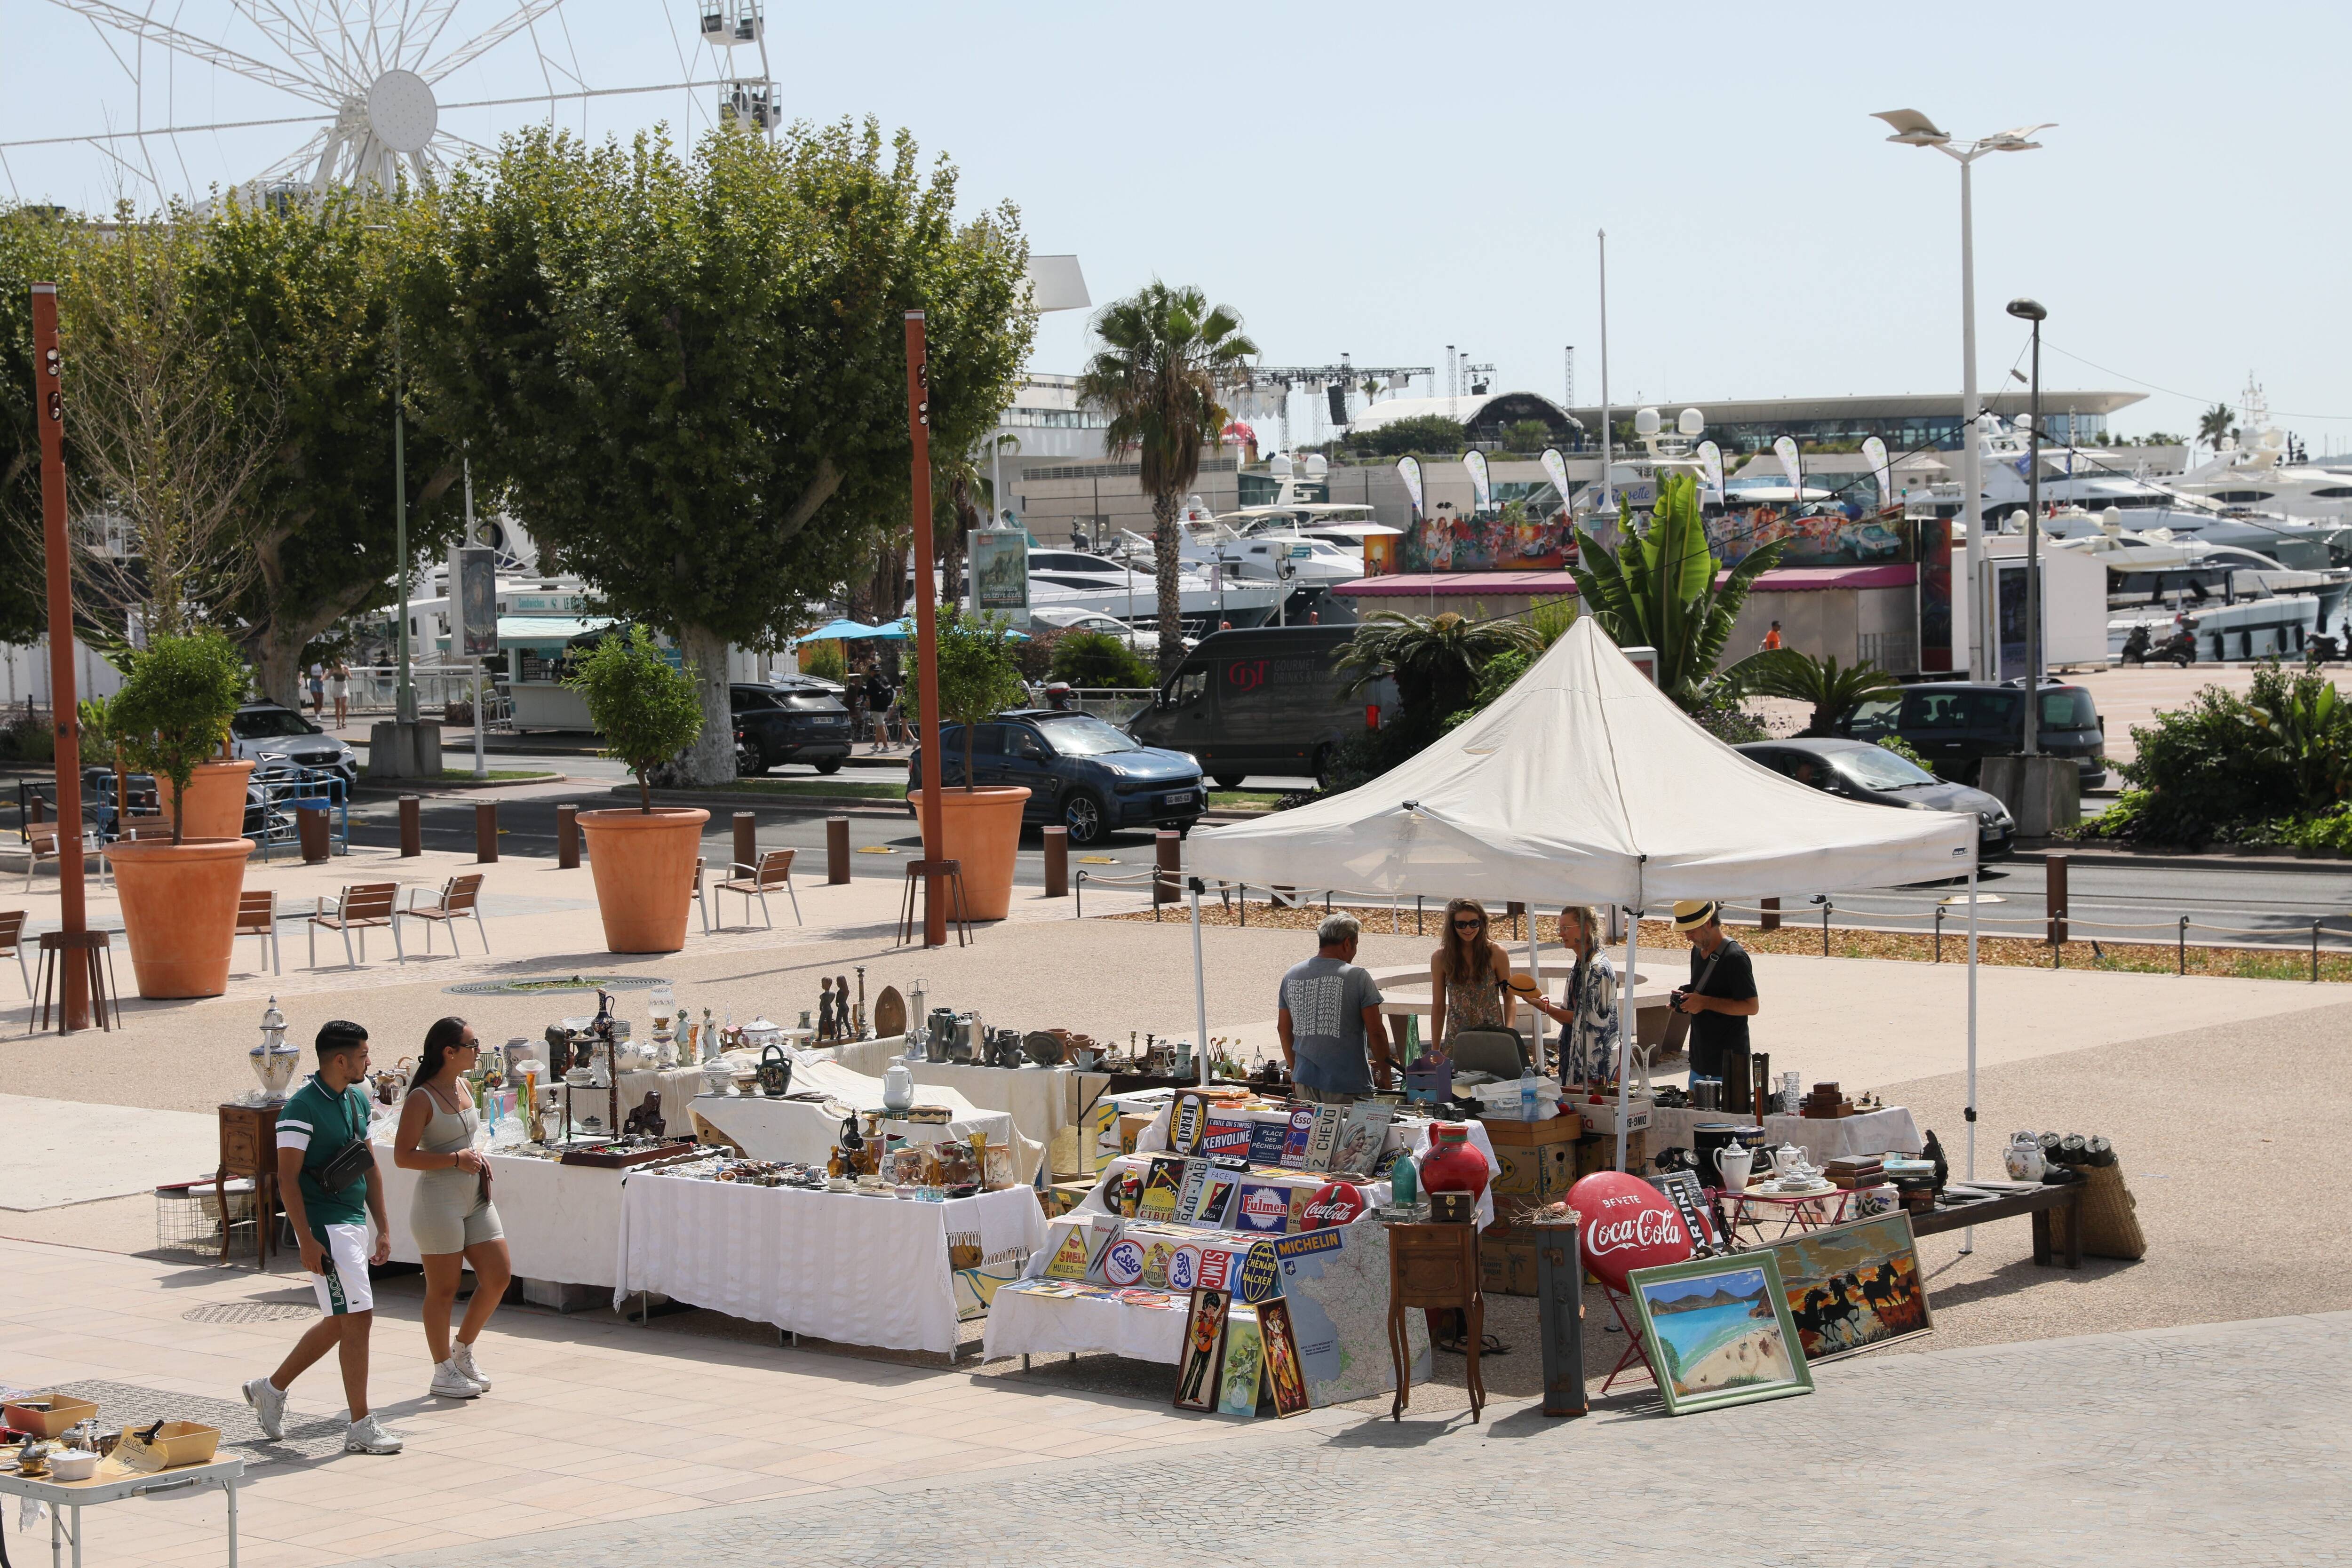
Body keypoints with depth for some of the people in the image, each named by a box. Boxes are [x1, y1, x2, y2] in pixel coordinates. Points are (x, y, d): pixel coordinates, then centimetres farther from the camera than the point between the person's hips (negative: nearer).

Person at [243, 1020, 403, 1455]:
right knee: (358, 1319, -9)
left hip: (353, 1222, 9)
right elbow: (287, 1178, -16)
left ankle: (271, 1388, 32)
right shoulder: (302, 1108, -15)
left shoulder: (358, 1100, 12)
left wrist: (383, 1228, 16)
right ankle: (361, 1427, -3)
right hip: (324, 1227, -9)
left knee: (339, 1323, 16)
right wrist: (306, 1241, -21)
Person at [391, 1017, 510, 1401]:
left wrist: (477, 1157, 6)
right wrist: (457, 1160, -20)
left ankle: (463, 1352, 23)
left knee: (498, 1277, 6)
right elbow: (403, 1157, -17)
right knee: (443, 1289, 1)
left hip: (475, 1197, 8)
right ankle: (443, 1372, 12)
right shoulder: (421, 1099, -14)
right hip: (438, 1200, -8)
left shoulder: (462, 1087, 11)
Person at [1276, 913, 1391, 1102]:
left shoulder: (1292, 975, 7)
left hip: (1306, 1080, 5)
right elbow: (1376, 1032, -10)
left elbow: (1284, 1029, 15)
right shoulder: (1358, 977, -10)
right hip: (1347, 1084, -5)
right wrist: (1384, 1075, 2)